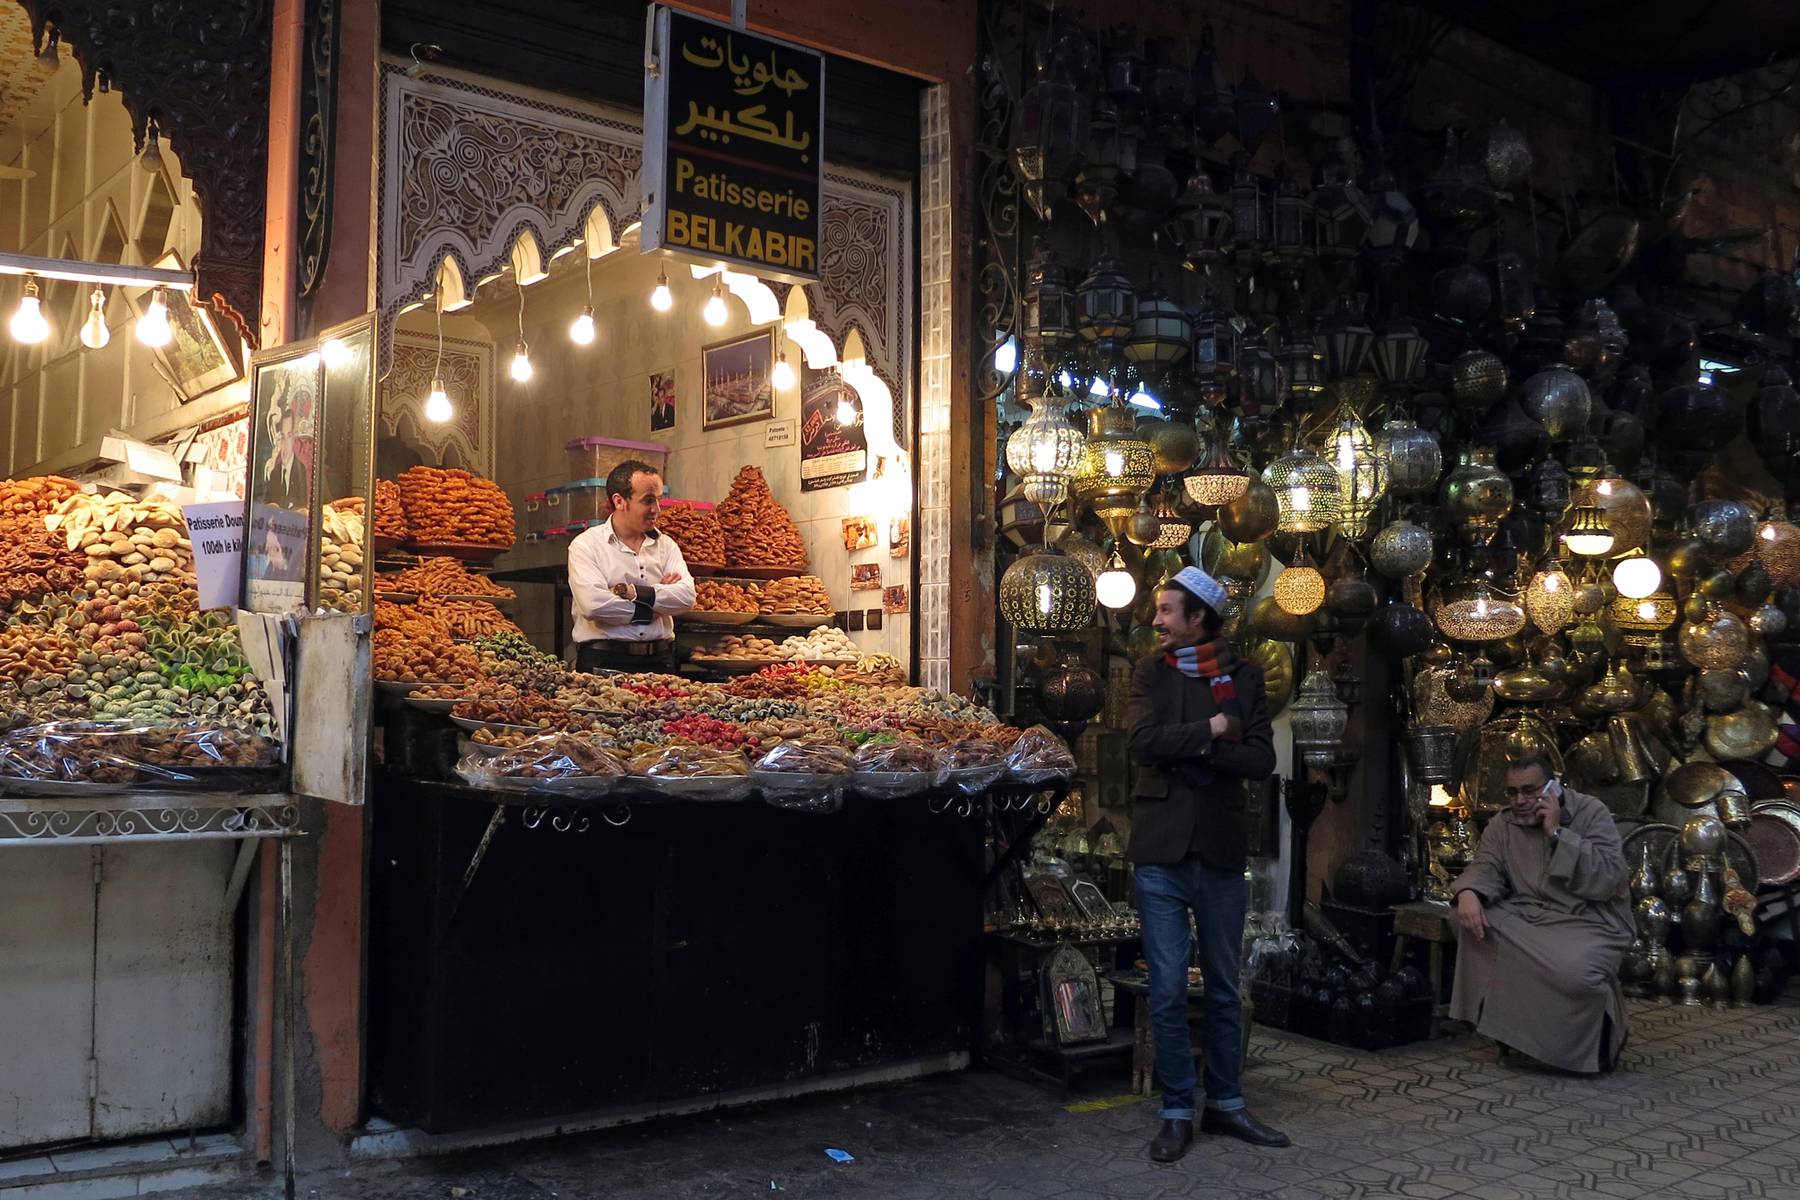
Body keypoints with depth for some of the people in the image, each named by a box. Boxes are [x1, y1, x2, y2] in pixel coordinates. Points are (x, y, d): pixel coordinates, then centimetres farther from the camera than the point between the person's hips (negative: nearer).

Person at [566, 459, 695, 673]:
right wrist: (653, 609, -4)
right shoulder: (586, 545, 2)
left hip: (658, 661, 4)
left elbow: (687, 596, -2)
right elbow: (593, 604, -14)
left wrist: (631, 591, -10)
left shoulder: (666, 545, 14)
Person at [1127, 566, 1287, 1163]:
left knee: (1224, 988, 12)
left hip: (1221, 849, 1)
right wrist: (1214, 730, -12)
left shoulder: (1243, 675, 3)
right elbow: (1144, 744, -13)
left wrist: (1192, 749, -15)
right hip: (1162, 850, -1)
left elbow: (1262, 759, -6)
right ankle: (1177, 1113, 12)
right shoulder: (1151, 672, 3)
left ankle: (1225, 1104, 25)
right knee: (1167, 990, 1)